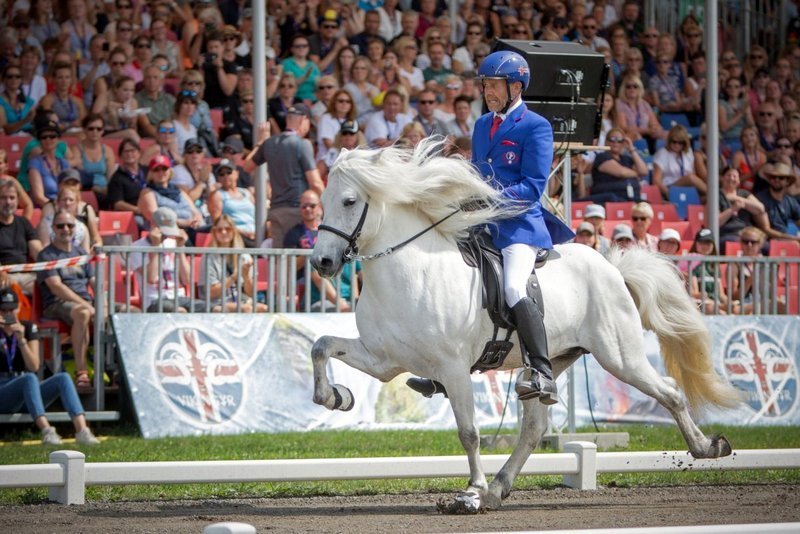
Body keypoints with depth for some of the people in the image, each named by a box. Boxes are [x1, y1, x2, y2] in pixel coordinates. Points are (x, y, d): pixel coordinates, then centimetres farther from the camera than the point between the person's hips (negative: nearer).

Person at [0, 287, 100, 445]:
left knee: (63, 378, -22)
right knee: (29, 378, -35)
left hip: (27, 391, 4)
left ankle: (82, 430, -40)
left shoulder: (28, 328, 10)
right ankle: (46, 431, -53)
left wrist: (21, 339, -14)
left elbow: (34, 366, 0)